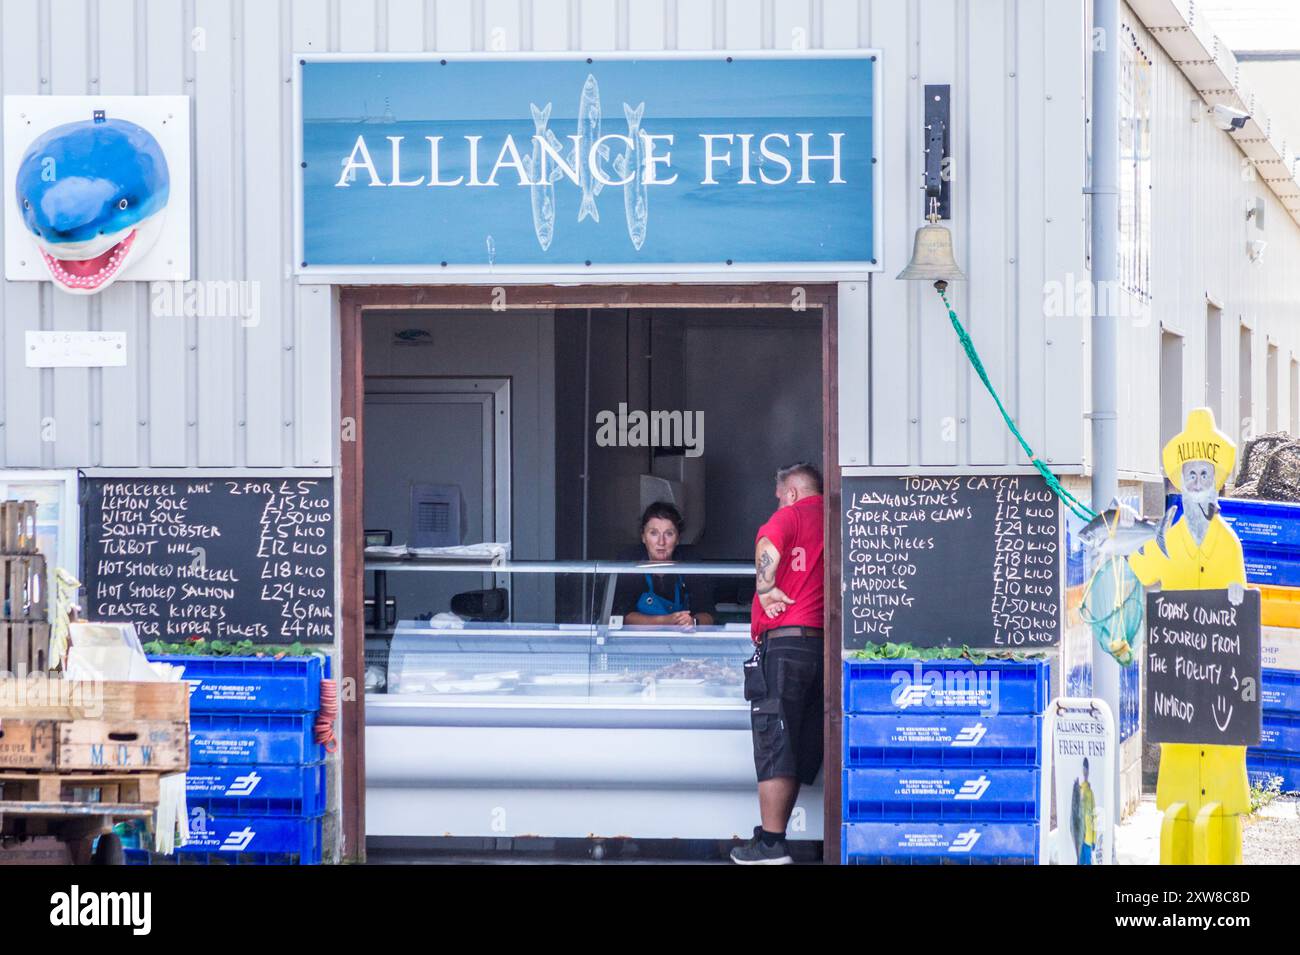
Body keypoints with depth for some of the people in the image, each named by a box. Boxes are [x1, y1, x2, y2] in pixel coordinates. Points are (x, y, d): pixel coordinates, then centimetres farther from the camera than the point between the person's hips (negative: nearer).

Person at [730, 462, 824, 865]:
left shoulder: (792, 515, -2)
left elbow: (768, 545, -22)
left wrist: (766, 590, -11)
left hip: (785, 640, -6)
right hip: (826, 644, 7)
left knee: (774, 746, -6)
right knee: (804, 750, 10)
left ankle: (771, 843, -9)